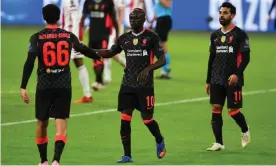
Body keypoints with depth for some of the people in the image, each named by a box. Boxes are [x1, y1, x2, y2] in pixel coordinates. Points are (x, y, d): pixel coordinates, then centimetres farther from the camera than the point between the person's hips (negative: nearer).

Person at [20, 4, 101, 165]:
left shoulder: (37, 37, -2)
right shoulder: (69, 36, 4)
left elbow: (29, 62, -11)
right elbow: (84, 50, 22)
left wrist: (23, 87, -11)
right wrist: (99, 56, 43)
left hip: (44, 86, 0)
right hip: (64, 86, 0)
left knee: (42, 123, 17)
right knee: (61, 124, -4)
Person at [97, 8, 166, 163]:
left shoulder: (152, 37, -5)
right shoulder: (124, 38, 9)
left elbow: (162, 60, -6)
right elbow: (110, 53, 22)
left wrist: (148, 69, -24)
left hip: (145, 86, -4)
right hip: (127, 85, 4)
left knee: (147, 119, 0)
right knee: (125, 119, -4)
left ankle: (160, 141, 31)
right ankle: (127, 155, 1)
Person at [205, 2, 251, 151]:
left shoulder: (240, 35, -5)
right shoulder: (215, 35, 12)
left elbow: (246, 57, -8)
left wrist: (237, 74, -21)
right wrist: (208, 81, 16)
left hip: (233, 80, -5)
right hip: (217, 80, 5)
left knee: (233, 110, -4)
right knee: (216, 109, -2)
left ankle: (245, 131, 25)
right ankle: (219, 143, 1)